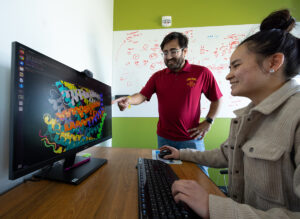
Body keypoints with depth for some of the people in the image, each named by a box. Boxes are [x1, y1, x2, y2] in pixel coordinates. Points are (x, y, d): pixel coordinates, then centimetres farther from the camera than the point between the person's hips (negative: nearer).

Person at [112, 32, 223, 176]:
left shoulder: (202, 73, -3)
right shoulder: (157, 76, 4)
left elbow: (216, 100, 5)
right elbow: (142, 95, -6)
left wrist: (208, 122, -4)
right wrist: (129, 100, -26)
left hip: (192, 139, -2)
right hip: (164, 139, 3)